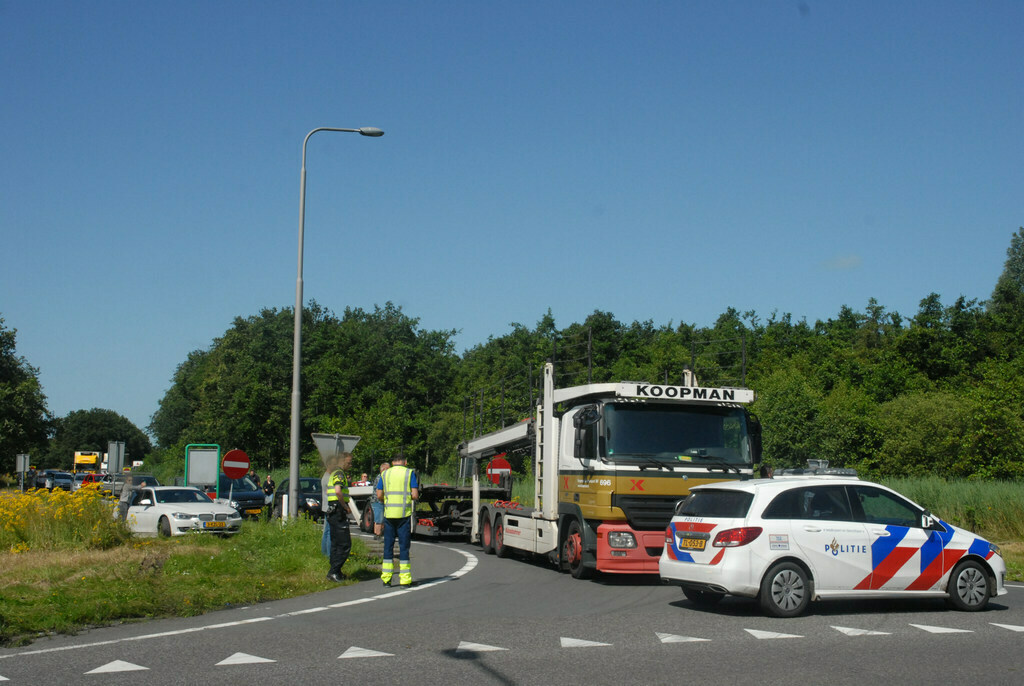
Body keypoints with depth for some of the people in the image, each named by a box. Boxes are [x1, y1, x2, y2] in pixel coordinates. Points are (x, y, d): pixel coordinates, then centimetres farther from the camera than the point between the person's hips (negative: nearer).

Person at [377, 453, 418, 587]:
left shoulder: (385, 474, 8)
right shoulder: (409, 473, 0)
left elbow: (379, 496, 5)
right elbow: (415, 495, -7)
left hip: (389, 514, 2)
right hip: (404, 514, -2)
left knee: (388, 545, 8)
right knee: (404, 545, 1)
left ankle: (386, 578, 6)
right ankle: (405, 579, 0)